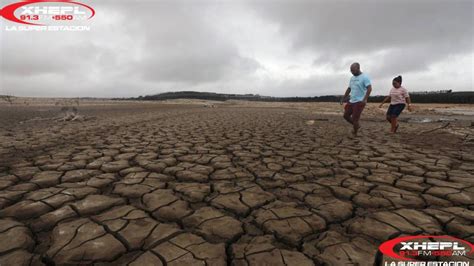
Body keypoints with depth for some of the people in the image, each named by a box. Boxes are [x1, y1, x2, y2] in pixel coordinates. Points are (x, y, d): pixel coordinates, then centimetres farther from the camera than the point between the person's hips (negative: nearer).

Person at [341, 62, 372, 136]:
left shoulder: (364, 77, -10)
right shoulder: (352, 78, 13)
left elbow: (369, 88, -19)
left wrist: (365, 99, -30)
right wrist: (344, 98, 20)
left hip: (359, 102, -8)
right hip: (351, 101, 8)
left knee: (354, 119, -6)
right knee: (346, 115, 9)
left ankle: (354, 134, 11)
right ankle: (357, 125, 29)